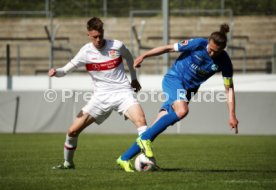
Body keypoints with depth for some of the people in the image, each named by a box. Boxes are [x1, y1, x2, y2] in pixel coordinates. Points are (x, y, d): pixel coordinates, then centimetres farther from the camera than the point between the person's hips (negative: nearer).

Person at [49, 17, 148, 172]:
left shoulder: (117, 46, -5)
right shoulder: (86, 52, -5)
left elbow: (129, 58, 17)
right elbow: (67, 69, -3)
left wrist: (134, 79, 27)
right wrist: (56, 72, -26)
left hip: (123, 92, -1)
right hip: (101, 96, 1)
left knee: (141, 120, -30)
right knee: (73, 131, -3)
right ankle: (68, 163, 20)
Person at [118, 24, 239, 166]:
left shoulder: (224, 62, -11)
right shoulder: (198, 44, -19)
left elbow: (229, 89, -4)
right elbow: (168, 48, -9)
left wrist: (232, 115, -8)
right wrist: (143, 56, -7)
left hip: (188, 89, 4)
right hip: (174, 79, -4)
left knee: (158, 126, -4)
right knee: (182, 110, -33)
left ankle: (125, 158, 1)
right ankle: (145, 138, -22)